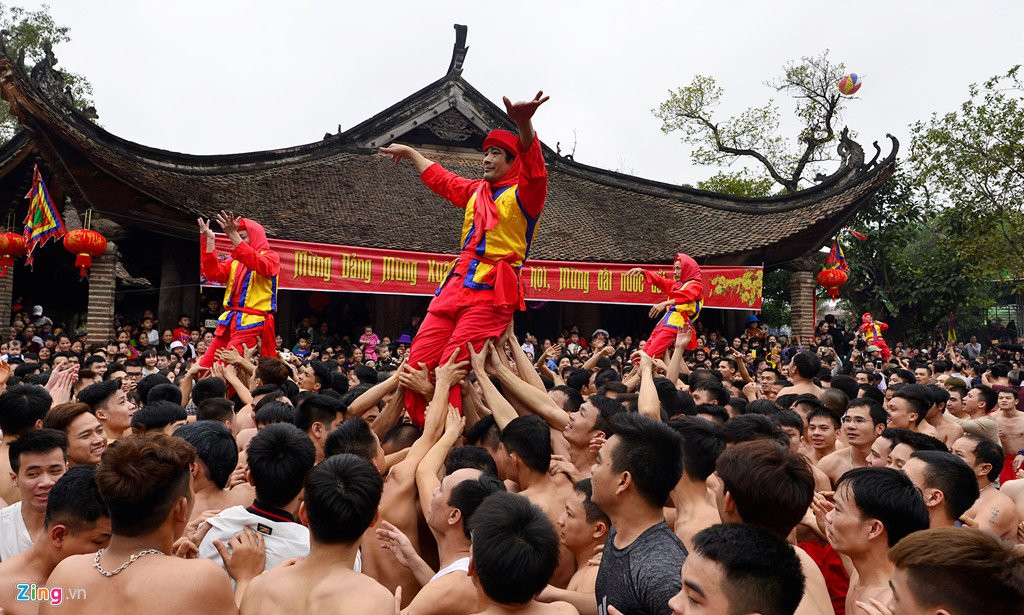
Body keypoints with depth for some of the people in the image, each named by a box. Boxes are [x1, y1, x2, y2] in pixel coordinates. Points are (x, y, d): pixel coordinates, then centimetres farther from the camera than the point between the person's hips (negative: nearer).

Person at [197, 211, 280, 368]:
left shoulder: (270, 257, 0)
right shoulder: (234, 261, 18)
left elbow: (258, 265, -23)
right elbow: (213, 274, 2)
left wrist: (233, 236, -30)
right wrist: (210, 241, -4)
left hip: (252, 321, -7)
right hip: (230, 321, 7)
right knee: (204, 366, 2)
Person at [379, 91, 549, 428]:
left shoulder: (523, 194, 0)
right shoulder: (475, 191, 22)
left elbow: (534, 167, -23)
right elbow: (440, 178, 40)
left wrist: (524, 124, -42)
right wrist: (410, 152, 50)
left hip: (492, 292, -7)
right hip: (456, 286, 8)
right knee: (418, 362, 0)